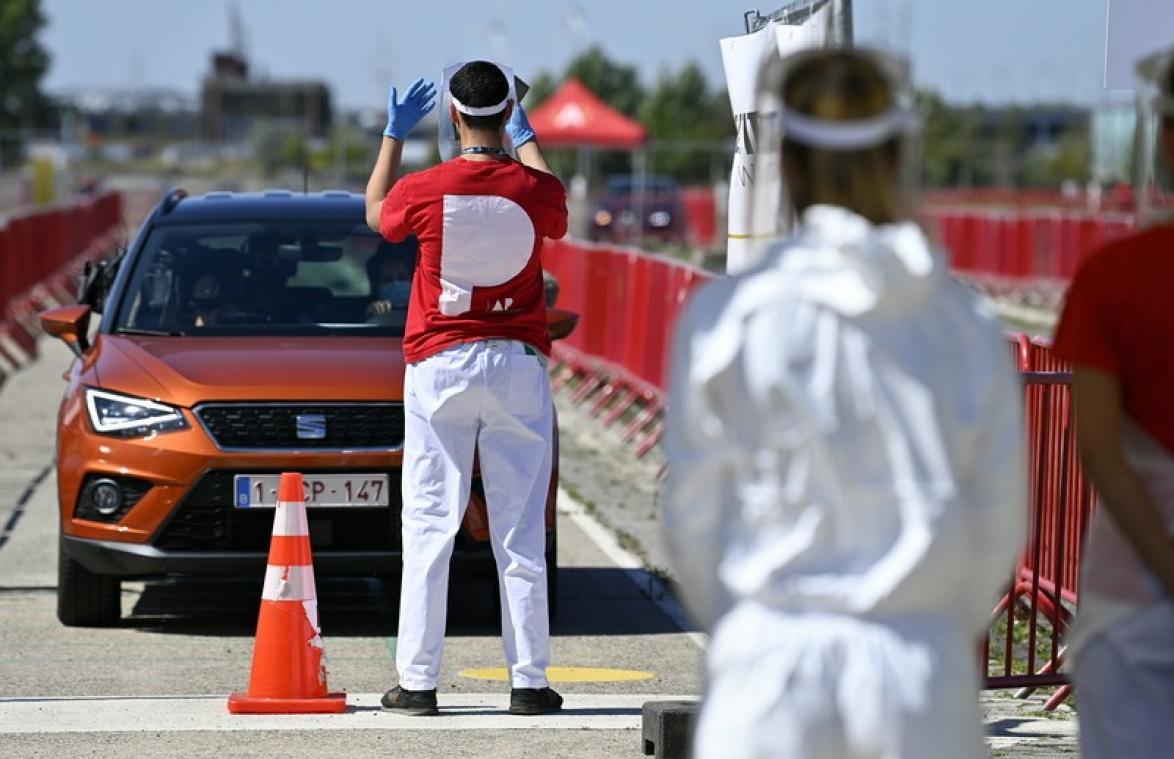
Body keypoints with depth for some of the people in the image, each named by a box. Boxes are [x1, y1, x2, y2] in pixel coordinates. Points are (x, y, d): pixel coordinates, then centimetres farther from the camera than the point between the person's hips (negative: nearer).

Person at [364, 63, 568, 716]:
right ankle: (530, 681, 3)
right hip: (520, 366, 1)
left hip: (440, 365, -1)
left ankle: (418, 682, 1)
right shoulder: (535, 190, -6)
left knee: (430, 527, 3)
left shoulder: (423, 190, -8)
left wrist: (394, 135, 27)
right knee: (522, 532, 3)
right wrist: (526, 137, 36)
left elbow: (377, 215, 16)